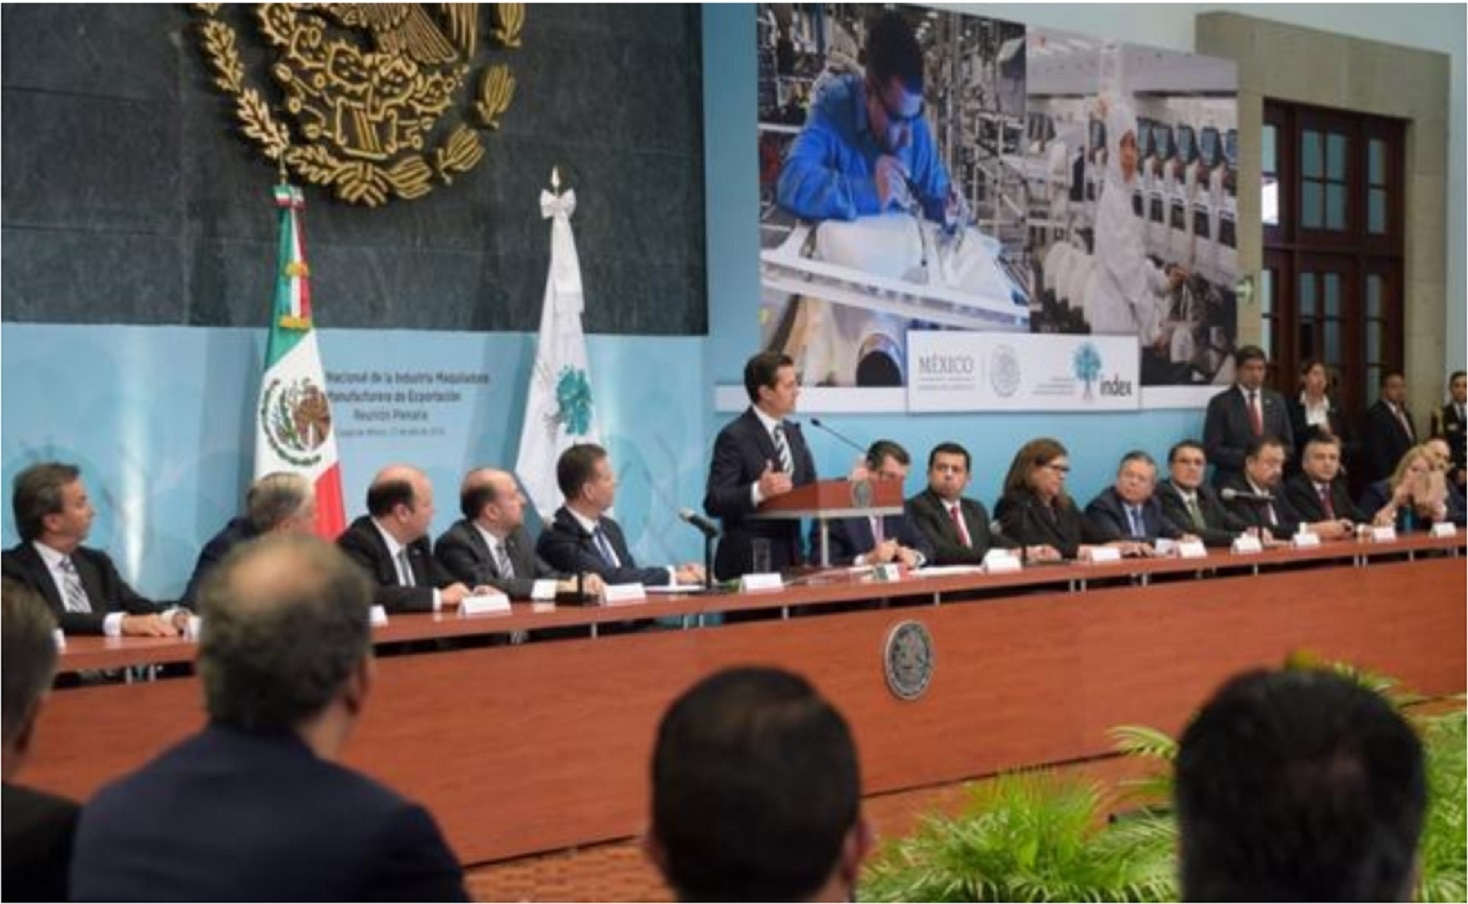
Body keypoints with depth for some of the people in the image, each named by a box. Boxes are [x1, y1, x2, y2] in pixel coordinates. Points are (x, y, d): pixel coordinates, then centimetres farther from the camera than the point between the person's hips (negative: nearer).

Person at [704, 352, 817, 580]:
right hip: (749, 561, -7)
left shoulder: (793, 433, 13)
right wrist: (758, 491, -33)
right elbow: (714, 503, -18)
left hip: (791, 557, 7)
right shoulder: (734, 437, -11)